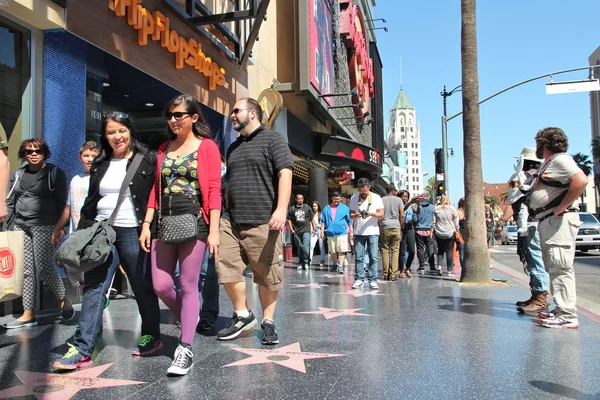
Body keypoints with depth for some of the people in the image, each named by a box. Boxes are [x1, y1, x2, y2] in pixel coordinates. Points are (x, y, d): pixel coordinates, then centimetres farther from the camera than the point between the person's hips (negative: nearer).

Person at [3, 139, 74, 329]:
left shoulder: (55, 173, 0)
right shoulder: (19, 174, 15)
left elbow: (62, 203, -4)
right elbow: (10, 201, 18)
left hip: (45, 227, -5)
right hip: (21, 227, 5)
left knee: (44, 268, -7)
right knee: (26, 271, 4)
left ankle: (64, 301, 14)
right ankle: (28, 314, 10)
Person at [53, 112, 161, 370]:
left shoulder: (146, 160, -2)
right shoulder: (100, 164, 14)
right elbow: (90, 201, 17)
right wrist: (82, 231, 12)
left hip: (131, 231, -5)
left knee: (142, 286, 5)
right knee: (92, 286, 1)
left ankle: (151, 337, 22)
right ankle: (83, 349, 3)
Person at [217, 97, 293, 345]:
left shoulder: (272, 140, 2)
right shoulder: (233, 148, 23)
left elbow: (285, 174, -9)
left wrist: (281, 209, -21)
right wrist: (225, 213, 22)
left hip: (262, 222, -6)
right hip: (231, 221, 6)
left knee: (267, 276, 1)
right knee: (227, 269, 0)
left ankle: (268, 322, 16)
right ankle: (242, 315, 17)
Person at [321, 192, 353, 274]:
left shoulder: (345, 208, 4)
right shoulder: (327, 208, 9)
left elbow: (349, 221, 6)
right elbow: (323, 221, 11)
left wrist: (351, 231, 4)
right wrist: (322, 232, 6)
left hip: (342, 232, -3)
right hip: (330, 233, 3)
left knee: (341, 251, -9)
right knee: (332, 251, 13)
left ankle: (340, 266, -8)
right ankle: (335, 264, 32)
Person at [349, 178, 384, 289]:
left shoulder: (376, 197, 3)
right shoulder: (354, 198, 7)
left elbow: (381, 213, 0)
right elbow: (351, 215, 8)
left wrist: (371, 213, -18)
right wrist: (356, 215, -15)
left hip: (373, 231, -1)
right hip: (359, 232, 1)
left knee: (374, 257, -3)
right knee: (359, 257, 1)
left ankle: (373, 280, 1)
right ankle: (359, 279, 7)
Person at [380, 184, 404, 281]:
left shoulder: (381, 200, 6)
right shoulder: (398, 200, 6)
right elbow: (402, 216, 2)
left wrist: (379, 226, 12)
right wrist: (400, 227, 11)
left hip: (385, 227, 0)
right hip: (396, 227, 0)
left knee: (385, 250, 5)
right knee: (395, 251, 3)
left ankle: (386, 273, 2)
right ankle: (393, 274, 0)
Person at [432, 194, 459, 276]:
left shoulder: (436, 209, 1)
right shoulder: (452, 209, -2)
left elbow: (433, 222, 3)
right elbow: (456, 223, 1)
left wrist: (432, 231, 10)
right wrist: (457, 231, 10)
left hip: (439, 233, 1)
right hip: (450, 233, -1)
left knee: (440, 250, 15)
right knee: (449, 251, 3)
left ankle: (439, 265, -4)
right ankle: (450, 271, 3)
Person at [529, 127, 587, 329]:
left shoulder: (560, 159, -10)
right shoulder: (547, 164, 21)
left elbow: (581, 181, -26)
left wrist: (561, 208, -23)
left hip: (558, 221, -11)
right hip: (546, 222, 11)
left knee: (560, 267, -11)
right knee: (554, 268, 13)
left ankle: (567, 316, -9)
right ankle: (561, 310, 21)